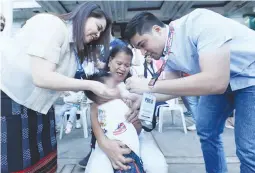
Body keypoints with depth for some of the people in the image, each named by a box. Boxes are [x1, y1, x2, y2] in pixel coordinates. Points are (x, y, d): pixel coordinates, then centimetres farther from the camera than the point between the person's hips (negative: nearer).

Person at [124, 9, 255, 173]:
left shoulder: (199, 22, -31)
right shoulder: (167, 54, -7)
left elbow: (216, 81, -40)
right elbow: (174, 85, 1)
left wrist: (151, 85, -37)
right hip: (221, 79, 7)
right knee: (206, 130, 11)